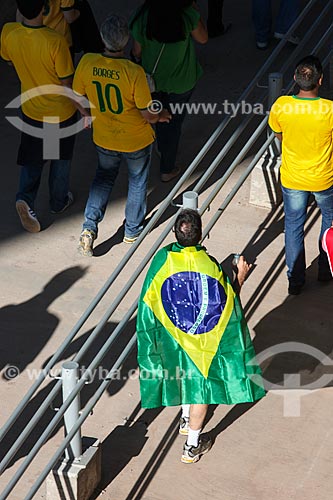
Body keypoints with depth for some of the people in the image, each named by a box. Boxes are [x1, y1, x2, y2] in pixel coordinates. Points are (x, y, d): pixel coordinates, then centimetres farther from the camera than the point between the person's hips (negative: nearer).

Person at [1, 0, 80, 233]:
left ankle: (25, 198, 0)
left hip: (31, 110, 3)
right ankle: (59, 201, 39)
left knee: (32, 159, 21)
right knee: (61, 159, 22)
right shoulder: (56, 41, -32)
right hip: (61, 113, -3)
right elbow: (66, 82, -21)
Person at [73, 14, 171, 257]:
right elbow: (148, 114, -22)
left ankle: (89, 226, 16)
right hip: (137, 141, -3)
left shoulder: (87, 63, -21)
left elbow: (78, 97, -4)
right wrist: (162, 115, 1)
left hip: (104, 138, 3)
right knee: (137, 182, 23)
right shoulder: (134, 72, -32)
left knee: (104, 177, 29)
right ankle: (133, 229, 40)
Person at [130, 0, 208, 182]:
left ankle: (162, 149, 58)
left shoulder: (142, 17, -26)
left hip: (152, 77, 2)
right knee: (174, 122, 19)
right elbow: (203, 38, -8)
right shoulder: (187, 15, -30)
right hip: (180, 79, -2)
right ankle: (167, 169, 34)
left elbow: (137, 51, -11)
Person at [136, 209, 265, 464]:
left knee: (183, 375, 30)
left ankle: (186, 420, 53)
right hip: (203, 338, -3)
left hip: (172, 336, 3)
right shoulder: (211, 265, -25)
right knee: (200, 384, 15)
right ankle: (192, 446, 26)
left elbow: (149, 299, -10)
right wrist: (241, 277, 1)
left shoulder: (162, 259, -20)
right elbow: (228, 302, -14)